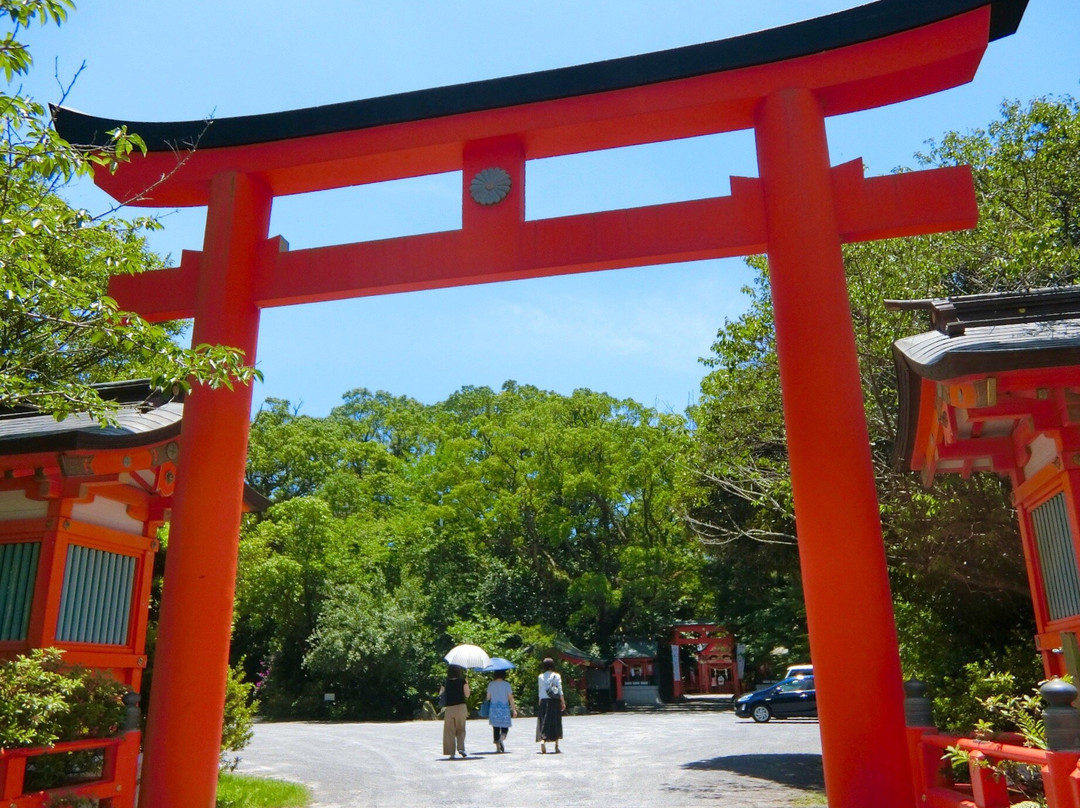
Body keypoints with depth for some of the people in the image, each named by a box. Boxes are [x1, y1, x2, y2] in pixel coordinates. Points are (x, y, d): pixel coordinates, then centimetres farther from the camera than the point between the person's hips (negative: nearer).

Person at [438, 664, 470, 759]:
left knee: (450, 731, 8)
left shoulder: (446, 683, 2)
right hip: (461, 707, -1)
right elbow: (467, 695, -2)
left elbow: (440, 694, 7)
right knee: (461, 729, 12)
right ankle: (461, 747, -7)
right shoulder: (462, 681, -3)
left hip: (449, 708, 1)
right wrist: (467, 685, 12)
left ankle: (451, 753, 5)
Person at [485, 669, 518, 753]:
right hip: (504, 708, -2)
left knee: (496, 728, 8)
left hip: (493, 709, 2)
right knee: (505, 728, 6)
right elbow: (510, 698, -5)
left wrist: (487, 710, 21)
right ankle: (501, 739, -23)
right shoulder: (506, 684, -4)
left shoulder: (491, 685, 2)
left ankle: (498, 747, 7)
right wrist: (514, 709, -3)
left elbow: (488, 697, 5)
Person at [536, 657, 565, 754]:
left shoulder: (540, 677, 4)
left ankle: (542, 740, -23)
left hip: (544, 702, 1)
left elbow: (539, 692, 6)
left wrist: (540, 702, 12)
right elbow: (560, 690, -5)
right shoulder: (556, 676, -2)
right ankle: (556, 746, 15)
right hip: (555, 702, -1)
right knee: (556, 723, 10)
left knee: (544, 723, 2)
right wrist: (563, 702, -1)